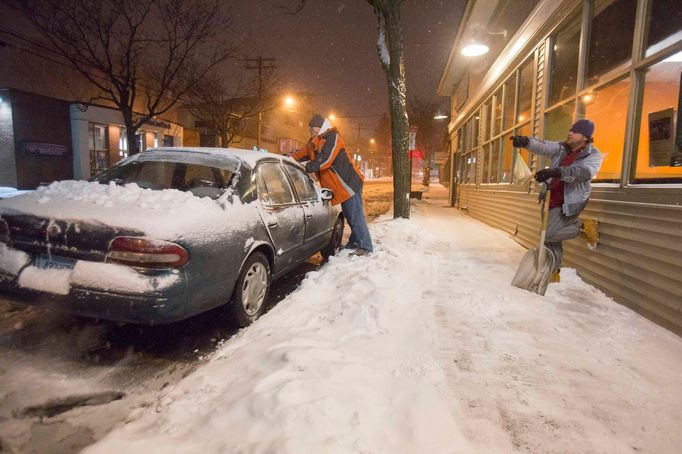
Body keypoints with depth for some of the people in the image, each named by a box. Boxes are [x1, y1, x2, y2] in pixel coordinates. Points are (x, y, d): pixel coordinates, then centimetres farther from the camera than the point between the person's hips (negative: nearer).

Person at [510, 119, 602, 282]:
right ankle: (553, 271, 27)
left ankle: (583, 226, 7)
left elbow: (584, 172, -28)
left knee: (549, 234, -16)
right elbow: (542, 146, -12)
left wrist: (555, 172, -44)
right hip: (552, 201, 5)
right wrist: (526, 141, -35)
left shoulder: (594, 155, -7)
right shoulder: (560, 148, 6)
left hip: (570, 203, -5)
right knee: (550, 236, 11)